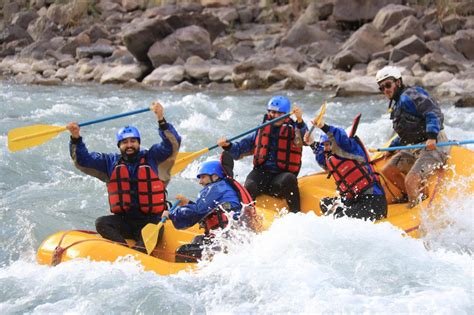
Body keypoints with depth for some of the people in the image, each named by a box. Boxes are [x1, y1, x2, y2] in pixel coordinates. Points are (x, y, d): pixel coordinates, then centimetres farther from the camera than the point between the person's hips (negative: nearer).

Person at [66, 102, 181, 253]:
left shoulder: (152, 158, 5)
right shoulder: (111, 162, 13)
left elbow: (173, 144, -8)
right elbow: (82, 160, 11)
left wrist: (161, 120, -21)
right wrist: (76, 138, -6)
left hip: (150, 220, -3)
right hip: (123, 221, 3)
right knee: (101, 223, -25)